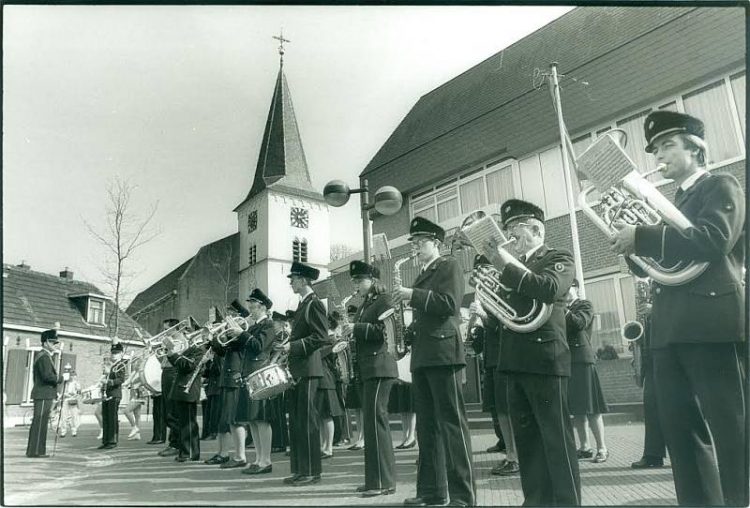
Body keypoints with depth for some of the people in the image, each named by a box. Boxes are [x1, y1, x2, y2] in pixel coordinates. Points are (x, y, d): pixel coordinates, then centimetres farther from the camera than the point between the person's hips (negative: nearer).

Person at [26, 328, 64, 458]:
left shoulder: (42, 355, 18)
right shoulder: (44, 357, -15)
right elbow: (47, 376, -23)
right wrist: (62, 377, -12)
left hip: (43, 395, 11)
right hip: (44, 395, -11)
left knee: (38, 423, 14)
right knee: (40, 423, -6)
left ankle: (33, 450, 21)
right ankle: (35, 451, -3)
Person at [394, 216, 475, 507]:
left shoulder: (449, 266, 1)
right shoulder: (422, 276, 24)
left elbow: (450, 303, -14)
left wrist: (413, 295, -16)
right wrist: (408, 326, 8)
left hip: (443, 352, -8)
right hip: (422, 355, 8)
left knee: (452, 424, -8)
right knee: (427, 426, 9)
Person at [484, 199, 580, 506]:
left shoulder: (558, 258, 1)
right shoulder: (514, 266, 21)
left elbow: (549, 289, -21)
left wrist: (506, 266, -21)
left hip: (544, 357, -7)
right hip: (515, 360, 7)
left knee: (556, 437, -3)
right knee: (526, 439, 11)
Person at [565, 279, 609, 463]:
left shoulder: (585, 305, 3)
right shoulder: (561, 310, 20)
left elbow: (580, 323, -15)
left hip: (582, 359, -6)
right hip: (566, 360, 6)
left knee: (591, 407, -5)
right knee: (576, 408, 6)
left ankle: (602, 448, 0)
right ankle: (584, 447, 12)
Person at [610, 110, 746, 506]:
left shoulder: (721, 187, 3)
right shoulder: (672, 202, 25)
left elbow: (711, 240, -17)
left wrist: (641, 236, -17)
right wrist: (632, 247, 1)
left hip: (709, 322, -8)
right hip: (669, 330, 8)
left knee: (729, 429, -4)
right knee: (680, 432, 9)